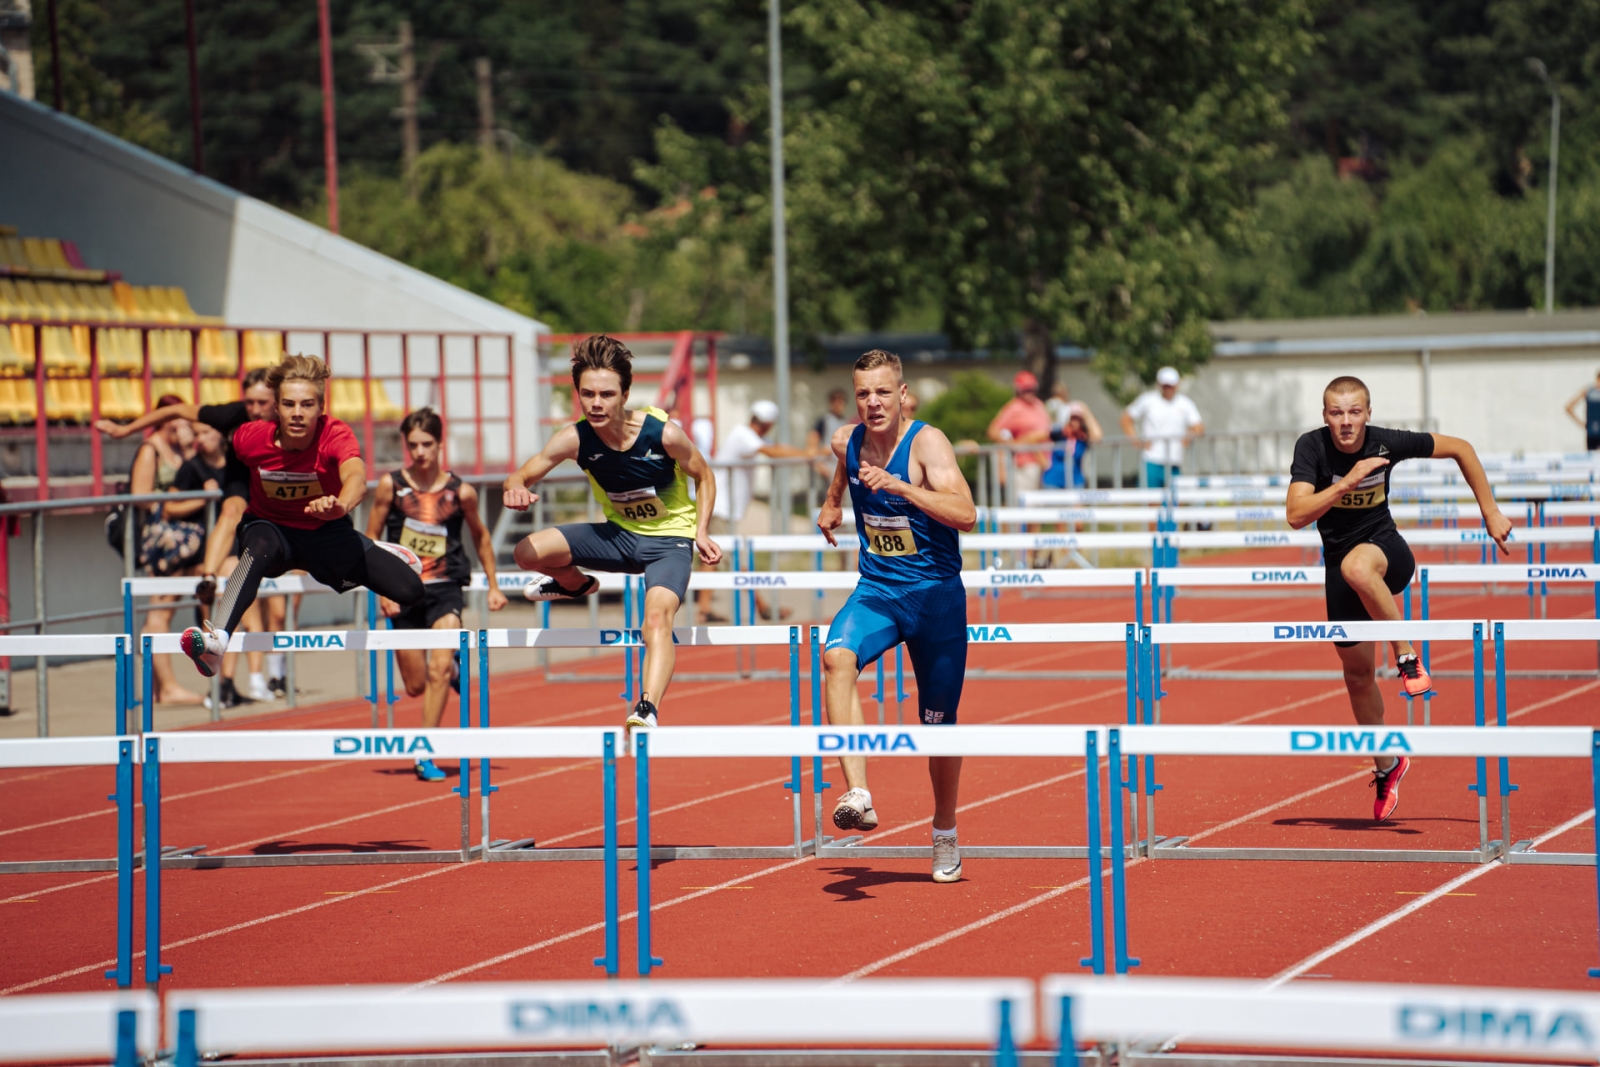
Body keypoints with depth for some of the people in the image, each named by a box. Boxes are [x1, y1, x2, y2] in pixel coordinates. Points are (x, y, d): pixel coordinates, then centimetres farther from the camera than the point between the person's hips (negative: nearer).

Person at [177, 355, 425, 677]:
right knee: (261, 548, -41)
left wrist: (340, 505, -69)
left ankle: (381, 555, 27)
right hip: (270, 527, -1)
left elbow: (356, 478, -49)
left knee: (409, 590, -12)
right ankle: (216, 641, -58)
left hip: (326, 533, 1)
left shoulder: (336, 435, -26)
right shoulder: (250, 438, -20)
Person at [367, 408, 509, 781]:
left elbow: (480, 536, 13)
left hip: (445, 589, -1)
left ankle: (425, 754, -14)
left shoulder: (461, 492, -4)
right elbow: (371, 539, 2)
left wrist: (493, 585, 16)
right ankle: (453, 669, 42)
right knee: (416, 686, 6)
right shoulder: (391, 485, -5)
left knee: (439, 669, -21)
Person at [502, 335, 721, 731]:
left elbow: (704, 477, -6)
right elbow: (523, 475, -16)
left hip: (670, 540, -4)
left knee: (657, 615, -30)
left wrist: (701, 533, -17)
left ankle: (649, 709, -42)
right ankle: (576, 584, 22)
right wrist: (516, 488, -41)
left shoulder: (663, 433, -23)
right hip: (619, 534, 4)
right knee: (529, 552, -12)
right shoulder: (575, 439, -18)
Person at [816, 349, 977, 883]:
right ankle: (857, 794, -39)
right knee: (836, 657, -30)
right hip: (875, 590, 3)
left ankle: (945, 834, 32)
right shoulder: (846, 441, 0)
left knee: (938, 723, 7)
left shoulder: (927, 443, -17)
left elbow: (965, 514, -32)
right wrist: (832, 503, 27)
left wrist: (897, 485, -39)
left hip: (935, 594, -3)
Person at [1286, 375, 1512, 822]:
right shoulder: (1312, 447, -17)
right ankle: (1386, 766, 31)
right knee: (1357, 671, 10)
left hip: (1387, 550, -3)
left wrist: (1490, 513, -2)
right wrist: (1348, 481, -37)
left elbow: (1460, 449, -2)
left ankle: (1407, 657, -22)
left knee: (1357, 566, -41)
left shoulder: (1386, 443, -16)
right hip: (1341, 559, 3)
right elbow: (1296, 515, -28)